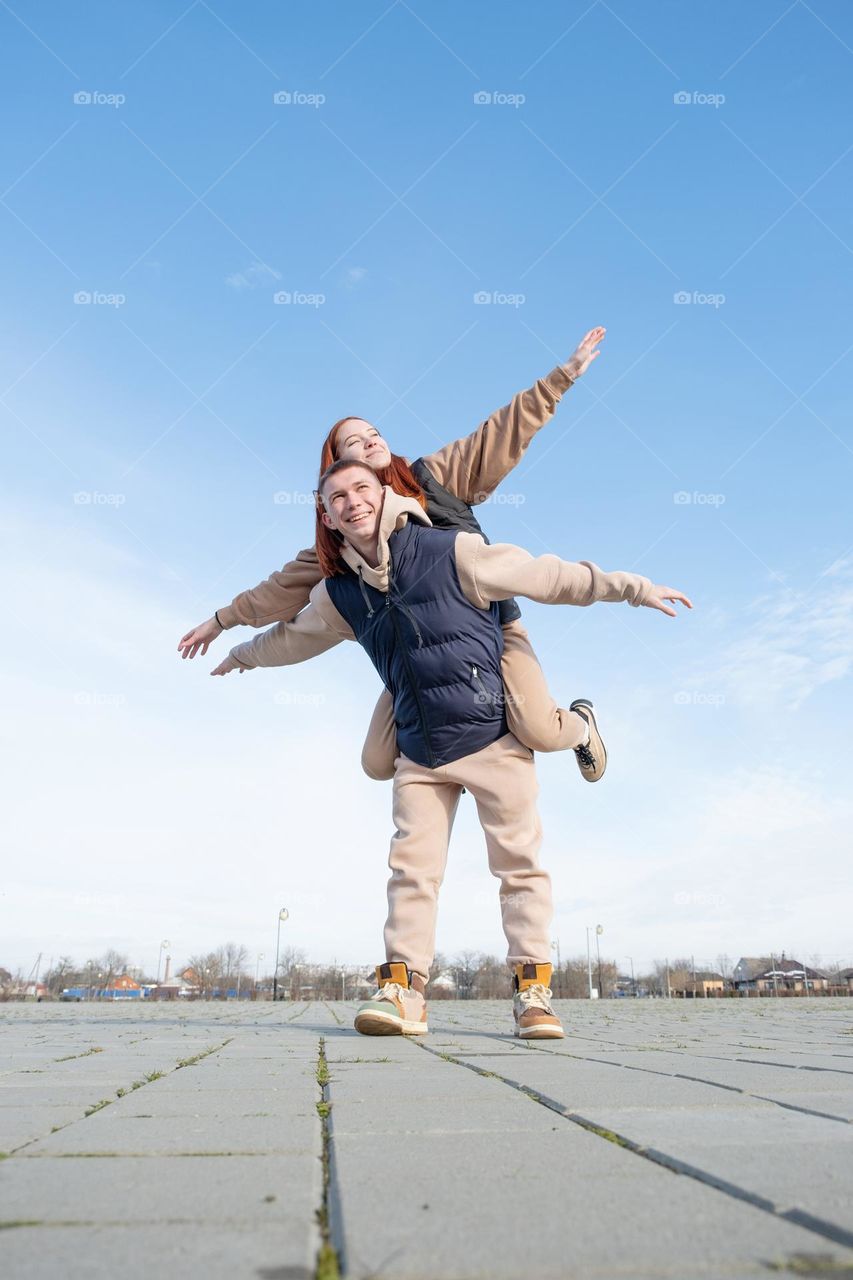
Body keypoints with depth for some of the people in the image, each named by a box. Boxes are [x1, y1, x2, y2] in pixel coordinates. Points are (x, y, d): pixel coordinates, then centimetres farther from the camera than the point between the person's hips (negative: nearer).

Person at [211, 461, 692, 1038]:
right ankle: (403, 989, 7)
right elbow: (291, 637, 27)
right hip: (420, 751, 4)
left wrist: (635, 587, -2)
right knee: (412, 865, 0)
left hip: (493, 736, -3)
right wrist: (242, 656, 43)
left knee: (520, 860, 0)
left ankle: (533, 987, 9)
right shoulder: (340, 594, 6)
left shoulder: (451, 552, -8)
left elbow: (548, 576, -4)